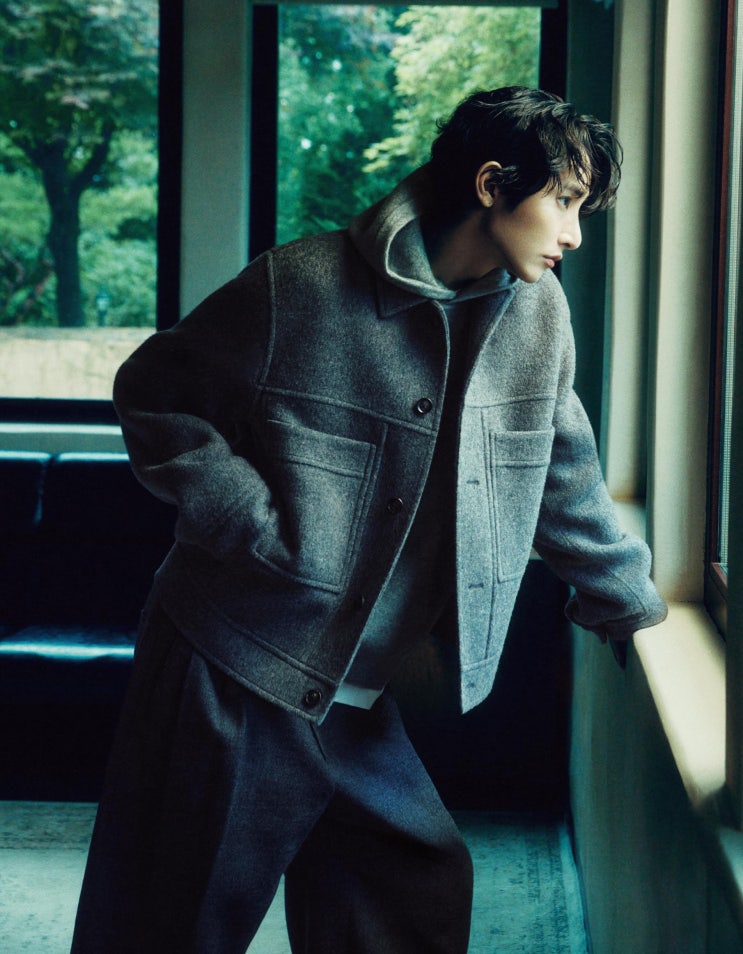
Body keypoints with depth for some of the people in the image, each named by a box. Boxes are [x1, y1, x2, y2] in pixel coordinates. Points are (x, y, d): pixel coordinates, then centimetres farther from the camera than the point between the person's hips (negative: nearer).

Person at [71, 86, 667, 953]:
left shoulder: (539, 313, 3)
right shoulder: (300, 287, -13)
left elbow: (562, 474, 17)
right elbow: (150, 395, -4)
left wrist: (627, 603, 25)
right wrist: (253, 523, -14)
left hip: (355, 703, 6)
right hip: (232, 682, -5)